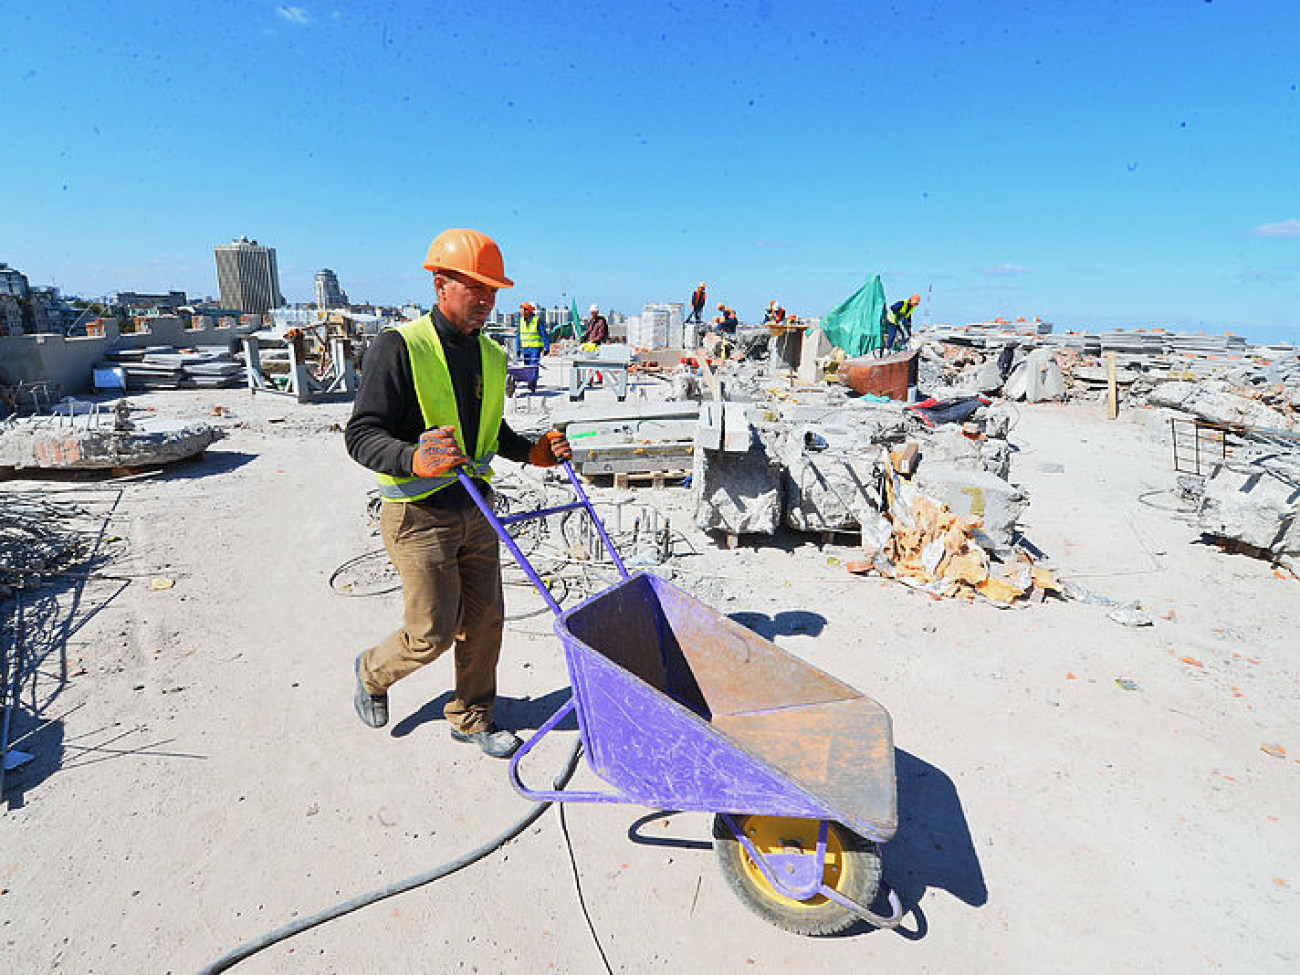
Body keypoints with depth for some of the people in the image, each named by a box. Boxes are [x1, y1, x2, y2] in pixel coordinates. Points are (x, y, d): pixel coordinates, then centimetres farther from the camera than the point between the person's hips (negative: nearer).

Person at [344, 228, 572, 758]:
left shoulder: (492, 355, 8)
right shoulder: (398, 346, -13)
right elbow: (361, 434, -17)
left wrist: (532, 452, 3)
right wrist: (415, 461, -36)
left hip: (476, 508, 6)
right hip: (418, 514, -6)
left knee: (485, 618, 11)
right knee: (433, 632, 1)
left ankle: (471, 717, 33)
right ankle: (372, 671, 36)